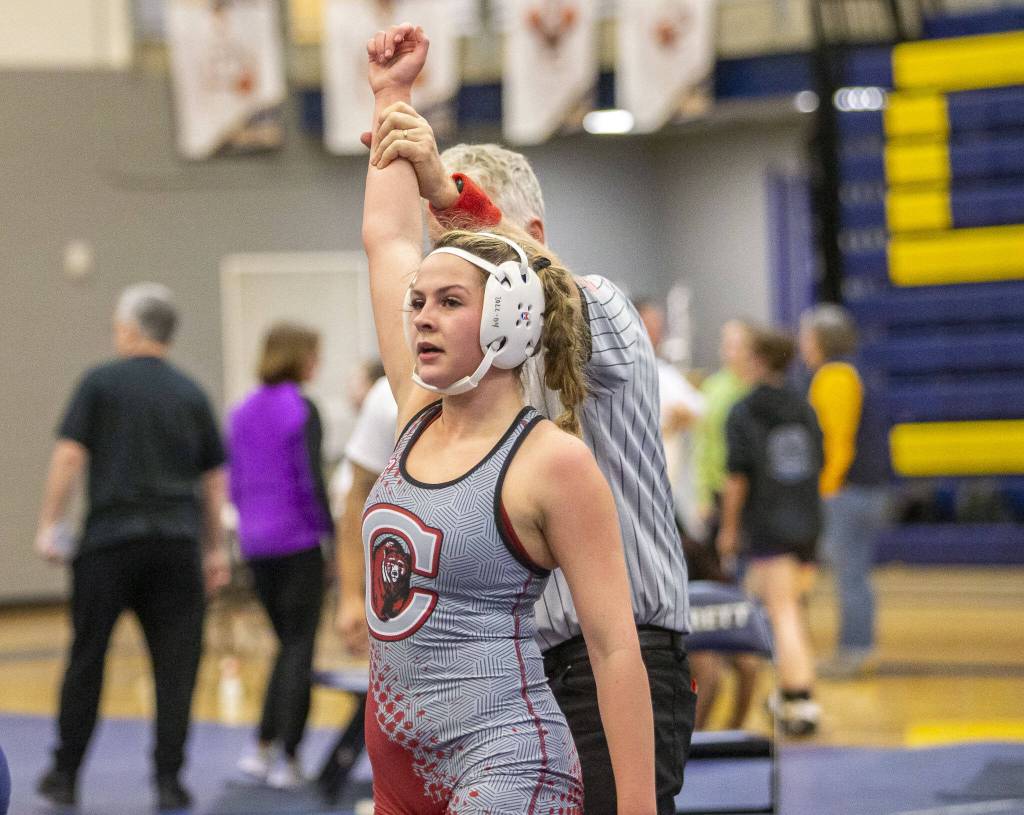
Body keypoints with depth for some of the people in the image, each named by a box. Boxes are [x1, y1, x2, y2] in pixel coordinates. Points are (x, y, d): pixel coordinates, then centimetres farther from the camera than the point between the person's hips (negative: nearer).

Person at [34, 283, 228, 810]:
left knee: (87, 660, 8)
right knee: (176, 664, 3)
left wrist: (49, 523, 1)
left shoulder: (101, 383, 1)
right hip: (178, 541, 2)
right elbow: (214, 479, 13)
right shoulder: (190, 394, 11)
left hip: (111, 536, -2)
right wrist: (214, 548, 20)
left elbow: (70, 455, -6)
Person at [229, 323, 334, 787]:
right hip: (298, 540, -6)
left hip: (255, 541, 6)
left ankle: (264, 749, 10)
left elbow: (234, 485, 13)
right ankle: (287, 759, 1)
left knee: (287, 642, 17)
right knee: (300, 647, 2)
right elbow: (311, 481, -16)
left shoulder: (242, 414, 10)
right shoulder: (301, 410, -10)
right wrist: (332, 533, -10)